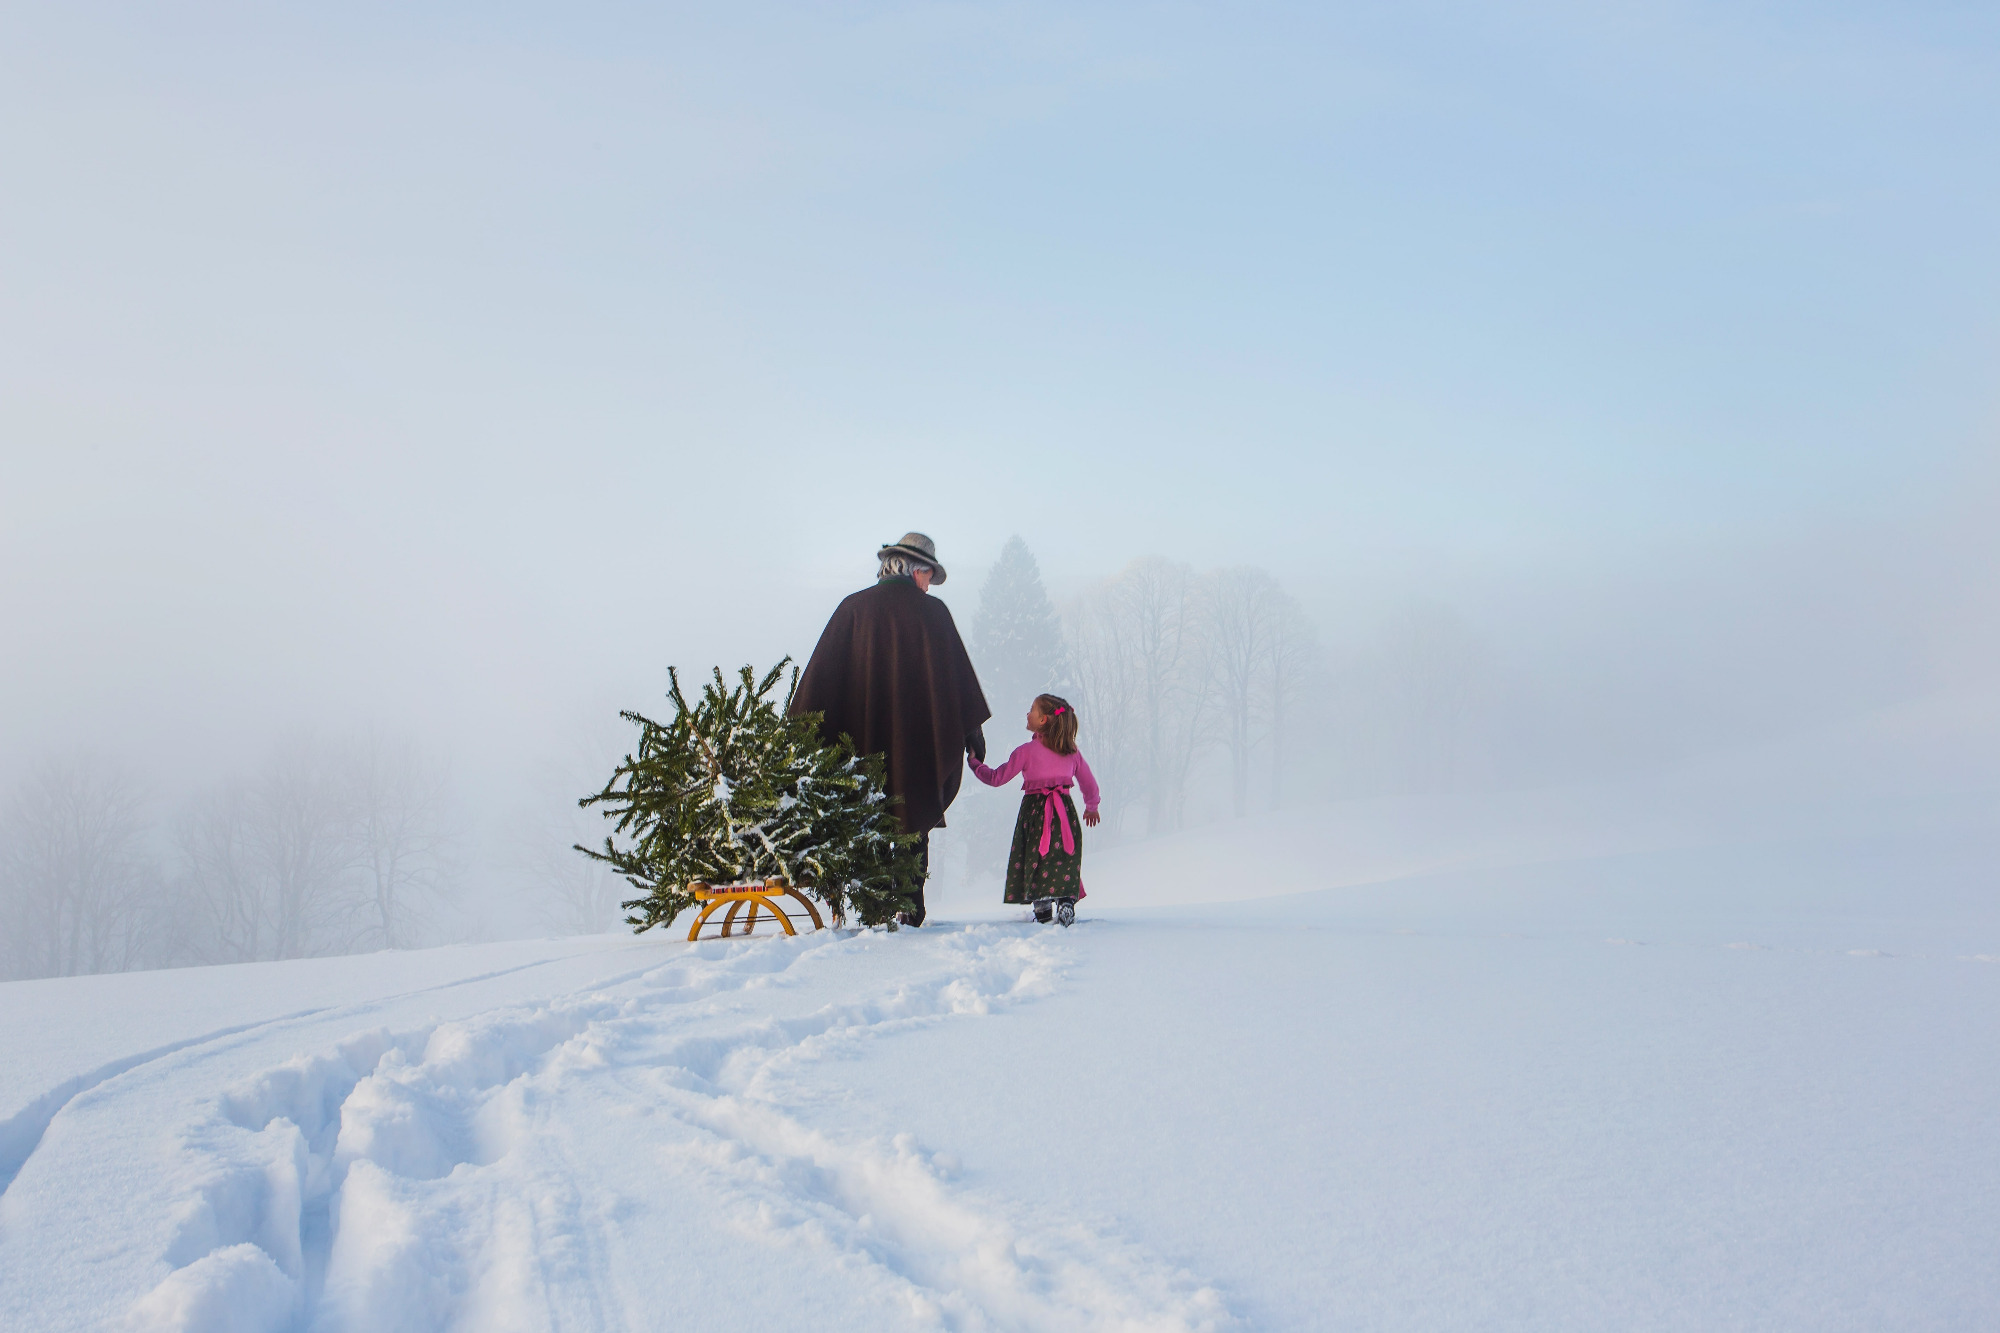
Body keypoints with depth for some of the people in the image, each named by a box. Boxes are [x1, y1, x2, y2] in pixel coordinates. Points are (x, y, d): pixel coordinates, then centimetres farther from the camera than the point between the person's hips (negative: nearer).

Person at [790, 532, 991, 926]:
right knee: (913, 822, 6)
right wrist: (973, 730, 3)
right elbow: (957, 675, -2)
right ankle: (910, 908, 3)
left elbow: (821, 674, 2)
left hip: (860, 738, 1)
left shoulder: (852, 608, 4)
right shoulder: (932, 612, -1)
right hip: (915, 742, -1)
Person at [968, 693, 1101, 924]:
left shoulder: (1027, 751, -5)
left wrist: (974, 762, 18)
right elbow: (1090, 785, 16)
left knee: (1036, 857, 4)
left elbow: (996, 778, 1)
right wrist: (1091, 807, 36)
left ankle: (1042, 906, -3)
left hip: (1035, 808, -3)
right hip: (1065, 811, 3)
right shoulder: (1073, 753, 7)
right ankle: (1067, 900, -13)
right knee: (1065, 860, 4)